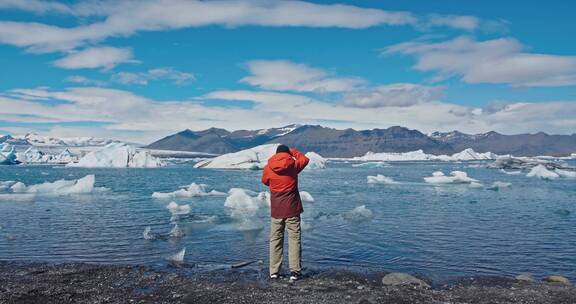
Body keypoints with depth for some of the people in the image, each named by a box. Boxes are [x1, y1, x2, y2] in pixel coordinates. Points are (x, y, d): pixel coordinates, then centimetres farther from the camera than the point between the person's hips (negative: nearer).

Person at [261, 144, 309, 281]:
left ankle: (274, 271, 12)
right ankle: (295, 271, 1)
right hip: (292, 209, -2)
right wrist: (293, 151, 21)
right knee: (294, 239, 4)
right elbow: (305, 159, 14)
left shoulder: (268, 168, -3)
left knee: (275, 239, 11)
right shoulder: (293, 165, -6)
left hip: (276, 211, 2)